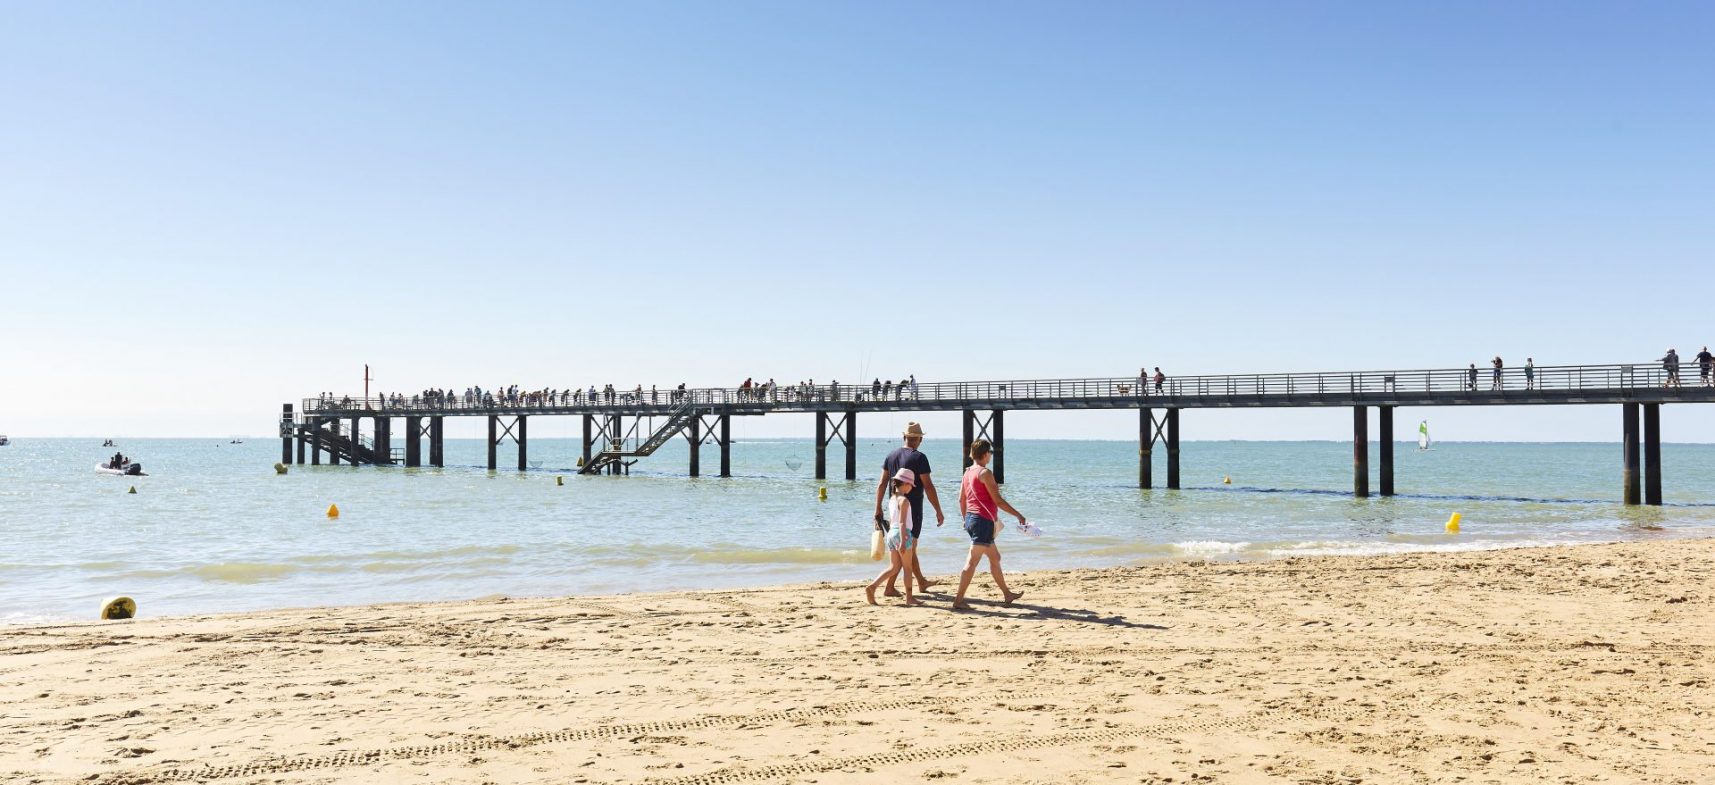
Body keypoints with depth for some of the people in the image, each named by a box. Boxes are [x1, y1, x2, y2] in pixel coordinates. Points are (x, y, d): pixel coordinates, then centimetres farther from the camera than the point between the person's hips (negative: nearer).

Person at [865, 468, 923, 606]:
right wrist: (903, 541, -22)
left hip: (891, 533, 8)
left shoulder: (891, 500, 13)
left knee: (893, 568, 10)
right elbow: (902, 522, -19)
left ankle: (871, 587, -5)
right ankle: (909, 597, 10)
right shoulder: (904, 500, -12)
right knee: (907, 568, 4)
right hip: (902, 534, -8)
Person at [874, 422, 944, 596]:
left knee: (909, 547, 18)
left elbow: (881, 484, 5)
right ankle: (890, 587, -6)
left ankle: (921, 582, 32)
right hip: (912, 510, -7)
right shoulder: (919, 458, -13)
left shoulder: (891, 456, 5)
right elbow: (928, 486, -15)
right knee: (906, 549, -2)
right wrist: (939, 511, -10)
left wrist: (878, 509, 10)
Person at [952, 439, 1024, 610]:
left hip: (971, 519, 10)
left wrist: (966, 519, 27)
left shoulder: (967, 473, 12)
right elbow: (997, 500, -14)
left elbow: (961, 500, 16)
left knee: (995, 557, 20)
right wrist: (1018, 514, -7)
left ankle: (1007, 594, 31)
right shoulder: (985, 473, -13)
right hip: (983, 520, -10)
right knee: (972, 561, -9)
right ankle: (958, 600, -10)